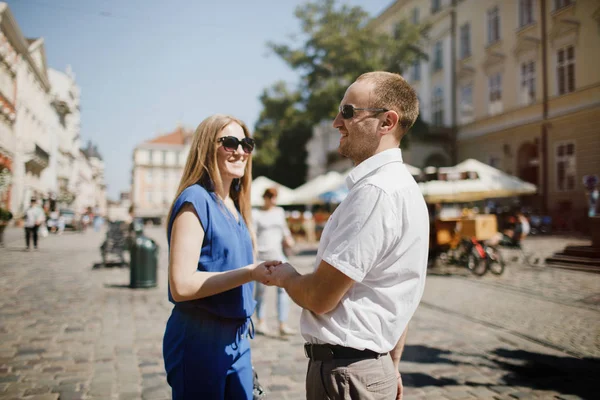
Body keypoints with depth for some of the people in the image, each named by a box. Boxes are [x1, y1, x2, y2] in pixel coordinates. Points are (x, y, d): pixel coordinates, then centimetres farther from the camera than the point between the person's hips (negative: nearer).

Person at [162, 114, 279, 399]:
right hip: (200, 339, -8)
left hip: (238, 338, 8)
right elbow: (181, 285, -22)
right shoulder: (196, 200, -15)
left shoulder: (234, 206, 9)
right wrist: (249, 273, -24)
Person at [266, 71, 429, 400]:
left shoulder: (375, 192, -23)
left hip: (343, 373, -9)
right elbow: (398, 297, 15)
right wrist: (390, 368, 20)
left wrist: (285, 277, 0)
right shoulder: (399, 185, 10)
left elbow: (320, 297, -21)